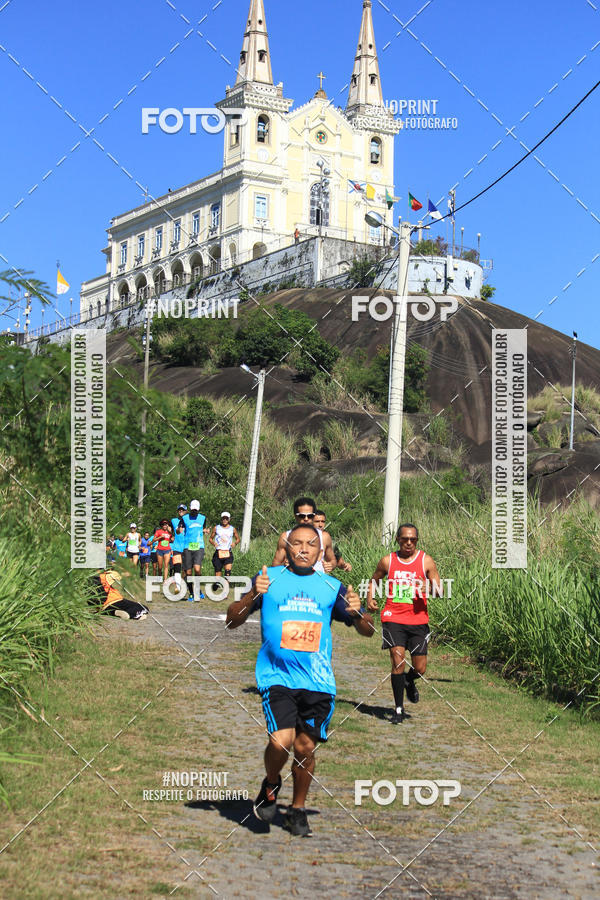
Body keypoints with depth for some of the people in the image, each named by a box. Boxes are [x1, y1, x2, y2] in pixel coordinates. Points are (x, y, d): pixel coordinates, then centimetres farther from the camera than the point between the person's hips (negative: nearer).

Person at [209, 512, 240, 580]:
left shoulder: (232, 529, 8)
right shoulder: (216, 528, 7)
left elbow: (238, 539, 20)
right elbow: (210, 538, 14)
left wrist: (235, 543, -1)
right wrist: (213, 543, -7)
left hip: (228, 553, 0)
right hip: (218, 553, 0)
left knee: (228, 570, -21)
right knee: (217, 574, 2)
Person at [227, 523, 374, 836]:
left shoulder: (331, 587, 10)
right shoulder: (269, 577, 5)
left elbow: (368, 631, 11)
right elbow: (232, 621, 1)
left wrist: (356, 613, -11)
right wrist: (252, 596, -17)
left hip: (318, 681, 2)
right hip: (277, 676, -2)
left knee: (305, 748, 6)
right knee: (281, 741, -18)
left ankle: (297, 810, 29)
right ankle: (271, 784, 15)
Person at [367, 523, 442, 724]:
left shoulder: (426, 561, 2)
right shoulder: (387, 561, 4)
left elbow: (440, 590, 2)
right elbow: (374, 581, 20)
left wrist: (429, 587, -20)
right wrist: (370, 598, 2)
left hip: (418, 619, 1)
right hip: (393, 618, -1)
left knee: (420, 669, 3)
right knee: (398, 660, -15)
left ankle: (409, 682, 41)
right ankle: (399, 709, -3)